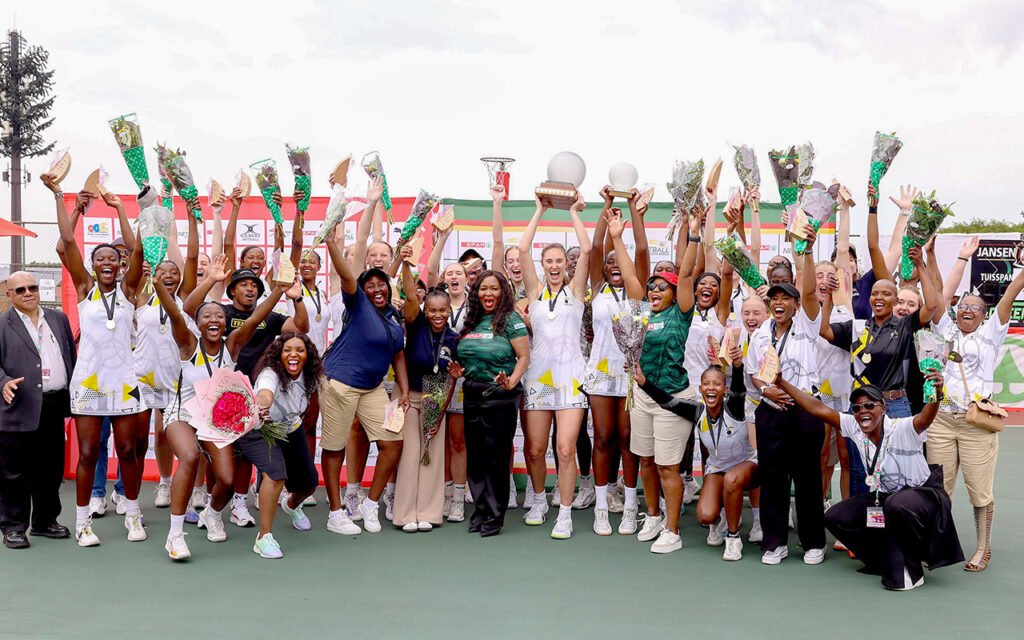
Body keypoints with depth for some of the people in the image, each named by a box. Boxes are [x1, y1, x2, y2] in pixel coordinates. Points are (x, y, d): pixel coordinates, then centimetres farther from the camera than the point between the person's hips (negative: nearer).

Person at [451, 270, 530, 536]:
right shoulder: (471, 321, 12)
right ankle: (481, 509, 22)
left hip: (500, 395, -6)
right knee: (474, 454, 10)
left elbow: (524, 356, -10)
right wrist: (458, 372, 3)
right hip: (472, 395, 6)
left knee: (496, 455, -2)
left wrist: (511, 383, -23)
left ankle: (495, 515, 8)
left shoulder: (510, 320, -5)